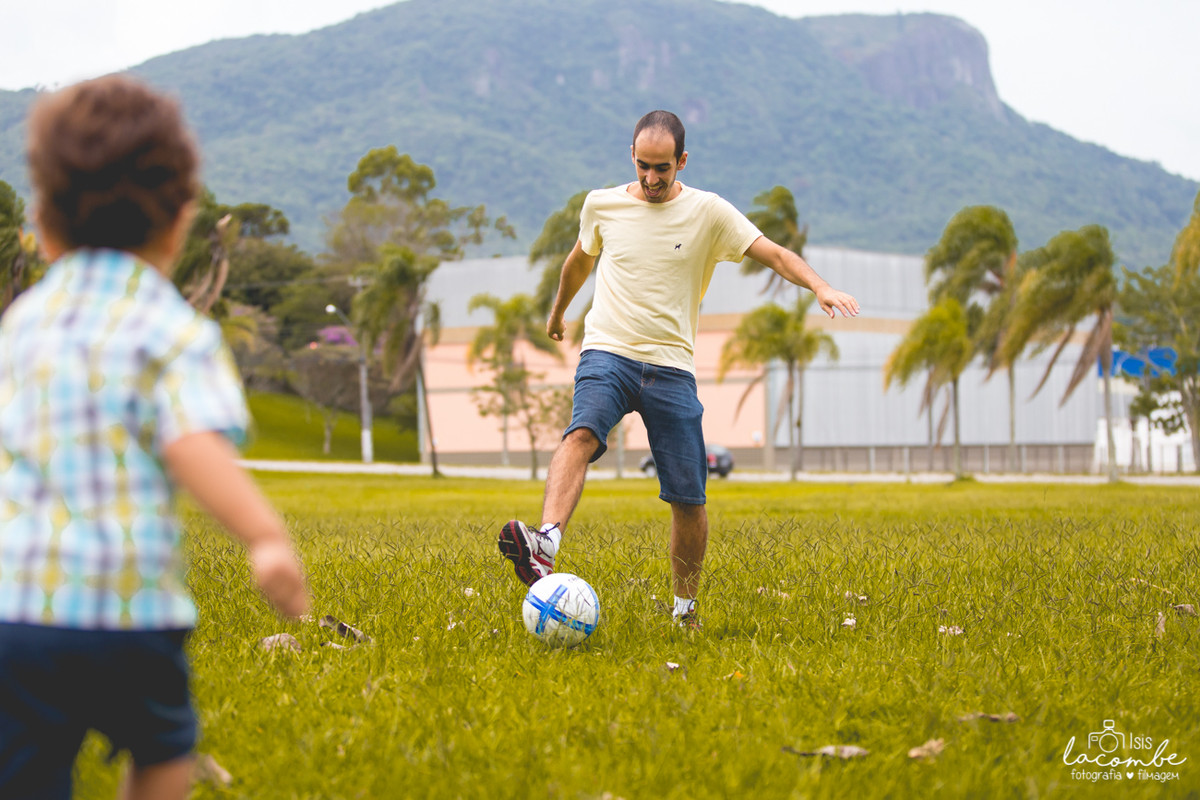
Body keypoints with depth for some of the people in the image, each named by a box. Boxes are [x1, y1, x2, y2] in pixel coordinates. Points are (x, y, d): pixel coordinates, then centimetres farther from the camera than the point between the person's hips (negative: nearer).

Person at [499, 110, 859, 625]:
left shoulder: (709, 212, 1)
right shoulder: (601, 205, 7)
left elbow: (774, 254, -6)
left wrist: (819, 286, -25)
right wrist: (558, 310, 42)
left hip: (671, 367, 0)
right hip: (607, 351, 0)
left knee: (688, 499, -2)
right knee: (581, 434, -32)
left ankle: (685, 607, 18)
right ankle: (545, 544, -51)